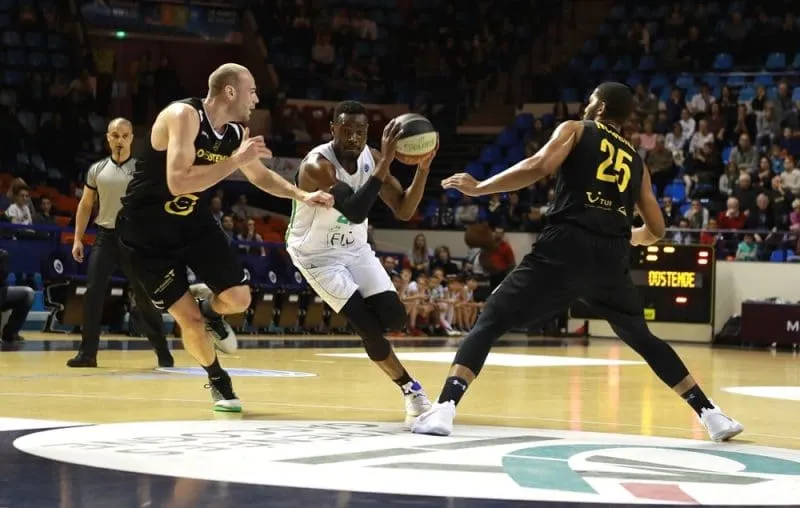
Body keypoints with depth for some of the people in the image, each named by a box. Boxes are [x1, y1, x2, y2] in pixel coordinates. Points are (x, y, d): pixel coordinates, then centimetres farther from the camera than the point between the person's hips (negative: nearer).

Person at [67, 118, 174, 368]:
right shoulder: (97, 169, 7)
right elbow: (85, 205, 14)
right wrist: (78, 239, 7)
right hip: (105, 235, 2)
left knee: (144, 296, 1)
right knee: (93, 293, -7)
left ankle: (163, 352, 13)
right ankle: (87, 353, -2)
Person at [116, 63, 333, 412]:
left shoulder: (238, 133, -1)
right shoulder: (184, 115, -26)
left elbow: (261, 175, 18)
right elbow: (178, 183, -37)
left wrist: (302, 195, 4)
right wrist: (235, 161, -33)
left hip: (193, 220, 7)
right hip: (146, 230, -6)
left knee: (239, 298, -2)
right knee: (189, 320, -5)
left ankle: (210, 313, 34)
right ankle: (217, 379, 23)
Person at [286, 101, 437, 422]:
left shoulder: (370, 157, -9)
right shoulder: (317, 165, -29)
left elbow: (403, 211, -7)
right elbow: (356, 212, -42)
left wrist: (423, 167, -21)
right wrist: (385, 163, -44)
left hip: (355, 248, 6)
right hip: (317, 255, -6)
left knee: (394, 319, -9)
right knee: (368, 326, -14)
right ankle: (411, 390, 3)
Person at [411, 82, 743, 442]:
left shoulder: (575, 130, 14)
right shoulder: (636, 161, 25)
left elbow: (538, 167, -5)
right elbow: (656, 229, 25)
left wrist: (478, 188, 2)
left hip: (566, 247, -4)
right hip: (611, 258, 4)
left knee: (490, 321, 3)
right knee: (643, 340, 25)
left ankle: (443, 410, -13)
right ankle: (710, 414, 20)